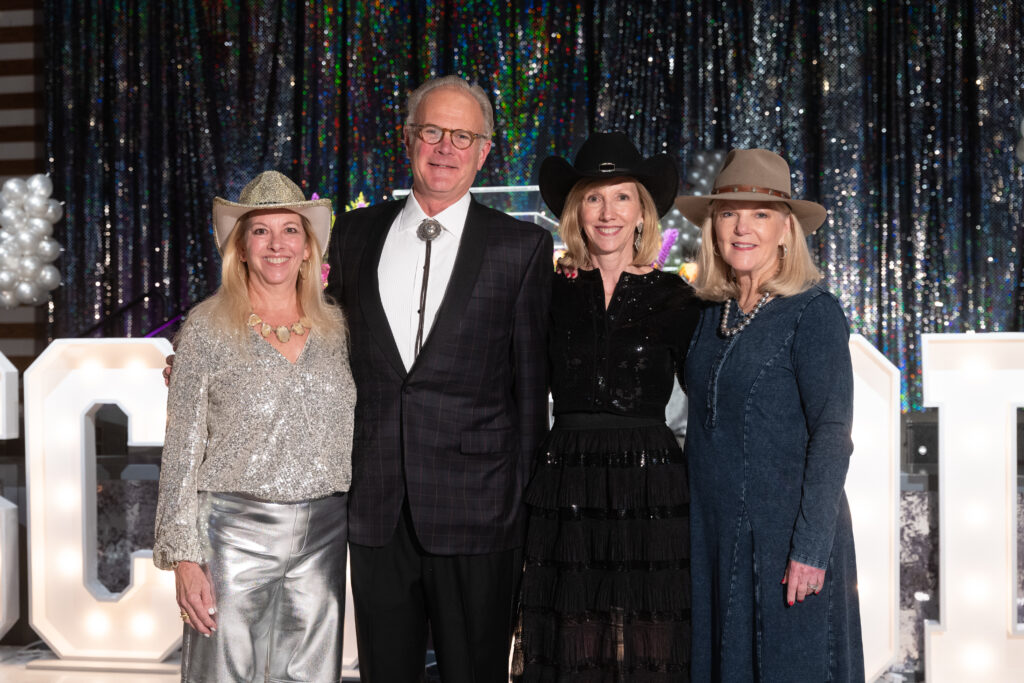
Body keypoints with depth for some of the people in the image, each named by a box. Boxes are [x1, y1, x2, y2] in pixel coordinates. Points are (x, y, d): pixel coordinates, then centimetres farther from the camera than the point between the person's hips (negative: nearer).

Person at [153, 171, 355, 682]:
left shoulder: (334, 328, 9)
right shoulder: (208, 327, -1)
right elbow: (182, 449, -2)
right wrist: (184, 557, -7)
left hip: (323, 538, 3)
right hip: (235, 531, -3)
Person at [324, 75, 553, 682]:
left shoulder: (522, 247, 0)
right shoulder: (356, 233, 10)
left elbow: (531, 381, 0)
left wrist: (527, 504, -1)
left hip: (476, 513, -3)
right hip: (377, 510, 3)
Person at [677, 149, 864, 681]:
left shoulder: (813, 312, -9)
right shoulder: (712, 314, 9)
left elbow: (832, 436, -13)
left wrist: (811, 548, -17)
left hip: (783, 533, -6)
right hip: (712, 531, 6)